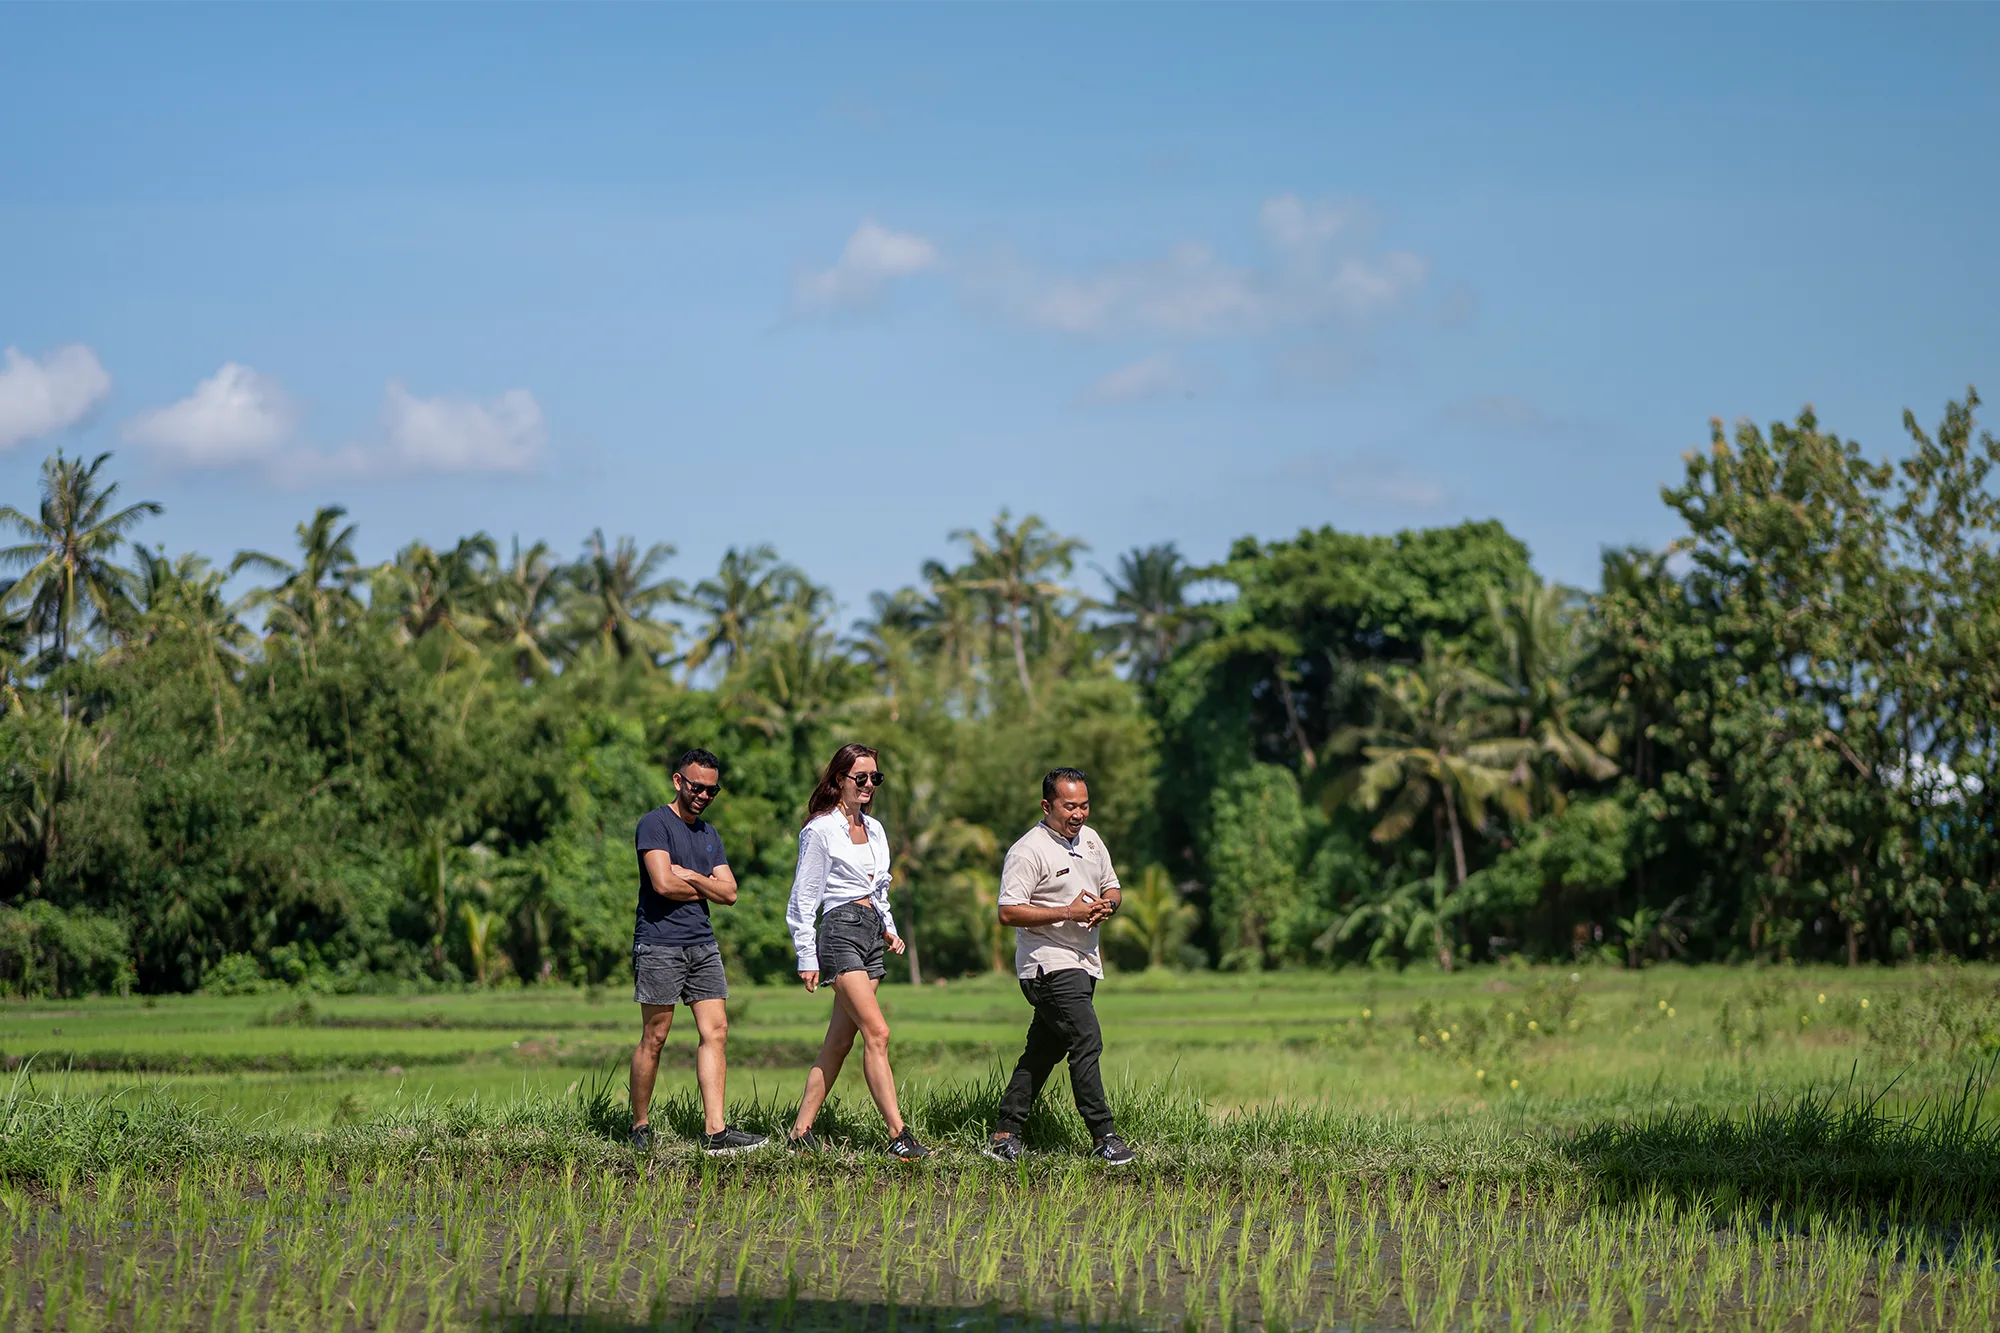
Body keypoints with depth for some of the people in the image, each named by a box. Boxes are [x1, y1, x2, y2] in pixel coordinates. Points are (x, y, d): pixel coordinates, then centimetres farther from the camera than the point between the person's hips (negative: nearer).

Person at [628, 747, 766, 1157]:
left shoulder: (710, 835, 19)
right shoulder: (655, 824, -4)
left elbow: (729, 892, 10)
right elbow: (663, 883, -17)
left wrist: (689, 876, -5)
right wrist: (705, 888, 0)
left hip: (703, 944, 7)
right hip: (659, 944, -7)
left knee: (715, 1031, -3)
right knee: (654, 1037, -3)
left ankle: (714, 1132, -7)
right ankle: (639, 1127, 8)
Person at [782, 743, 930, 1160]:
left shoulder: (874, 829, 17)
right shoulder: (821, 830, -6)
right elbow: (803, 898, -5)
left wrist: (888, 928, 13)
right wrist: (807, 958, -8)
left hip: (871, 932, 8)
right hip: (840, 931, -8)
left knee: (840, 1040, 6)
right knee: (877, 1032, -16)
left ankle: (801, 1129, 11)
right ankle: (898, 1135, -19)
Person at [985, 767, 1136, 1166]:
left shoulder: (1091, 840, 13)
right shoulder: (1028, 851, -13)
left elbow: (1111, 888, 24)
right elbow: (1008, 912, -18)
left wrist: (1105, 904, -2)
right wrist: (1069, 912, -21)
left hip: (1084, 962, 8)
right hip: (1050, 965, -8)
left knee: (1044, 1050, 9)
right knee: (1087, 1042, -15)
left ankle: (1004, 1134, 13)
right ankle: (1103, 1137, -12)